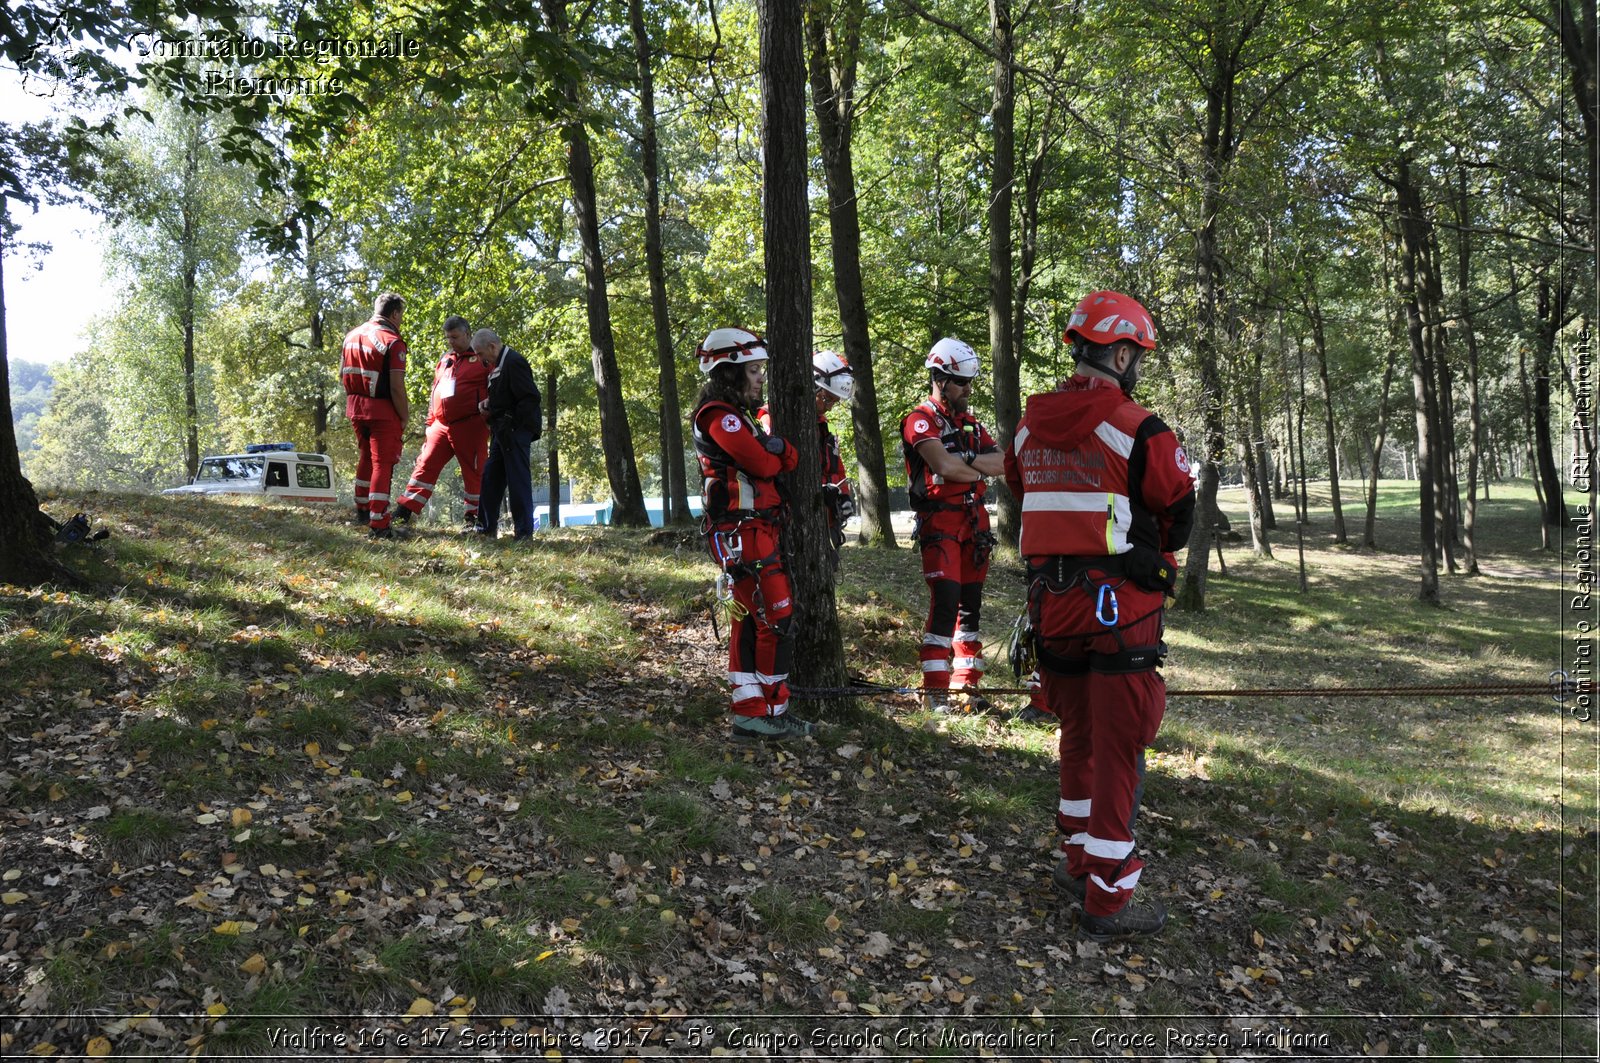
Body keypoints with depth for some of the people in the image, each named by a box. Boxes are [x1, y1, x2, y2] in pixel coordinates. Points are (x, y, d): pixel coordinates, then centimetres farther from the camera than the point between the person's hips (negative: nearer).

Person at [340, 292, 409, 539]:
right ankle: (378, 525, -3)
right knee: (382, 464, -2)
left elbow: (342, 374, 15)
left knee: (366, 456, 25)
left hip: (355, 407, 7)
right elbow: (397, 386, -18)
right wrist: (404, 417, -8)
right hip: (382, 410, -7)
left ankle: (362, 510, 37)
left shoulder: (352, 335, 10)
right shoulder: (392, 341, -14)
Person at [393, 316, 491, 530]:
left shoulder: (483, 358, 0)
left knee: (474, 473, 0)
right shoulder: (444, 360, 20)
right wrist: (430, 422, 20)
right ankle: (403, 513, 4)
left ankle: (474, 519, 8)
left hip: (470, 427, -6)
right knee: (425, 465, 2)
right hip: (441, 426, 6)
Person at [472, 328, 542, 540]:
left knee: (518, 479, -6)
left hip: (515, 431, -10)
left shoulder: (514, 363, -14)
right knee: (491, 477, 12)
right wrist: (490, 405, 7)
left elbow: (531, 397, -19)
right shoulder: (498, 365, 16)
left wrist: (514, 424, -17)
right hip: (502, 432, 10)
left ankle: (524, 531, 0)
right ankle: (487, 527, 19)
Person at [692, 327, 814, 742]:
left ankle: (749, 713, 17)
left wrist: (776, 451, -3)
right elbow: (763, 463, -18)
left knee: (748, 622, 11)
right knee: (777, 618, -8)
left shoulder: (737, 415, 22)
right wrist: (780, 451, 2)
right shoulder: (719, 415, -11)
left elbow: (785, 460, 18)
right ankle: (773, 712, -1)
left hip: (757, 532, 10)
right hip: (743, 533, -10)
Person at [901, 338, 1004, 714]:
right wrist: (979, 471, -4)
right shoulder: (921, 421, -6)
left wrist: (966, 459, -12)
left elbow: (1002, 464, 5)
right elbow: (944, 465, -21)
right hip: (940, 522, -7)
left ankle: (965, 686, 16)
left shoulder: (971, 423, 18)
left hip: (974, 521, 7)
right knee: (945, 602, -13)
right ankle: (937, 691, -8)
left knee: (970, 604, 9)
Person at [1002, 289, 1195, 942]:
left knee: (1078, 734, 22)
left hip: (1051, 600, 6)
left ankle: (1079, 860, 35)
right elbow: (1179, 513, -4)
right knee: (1119, 747, 1)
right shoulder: (1138, 430, -13)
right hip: (1120, 605, -6)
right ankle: (1107, 900, 7)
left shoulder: (1027, 429, 5)